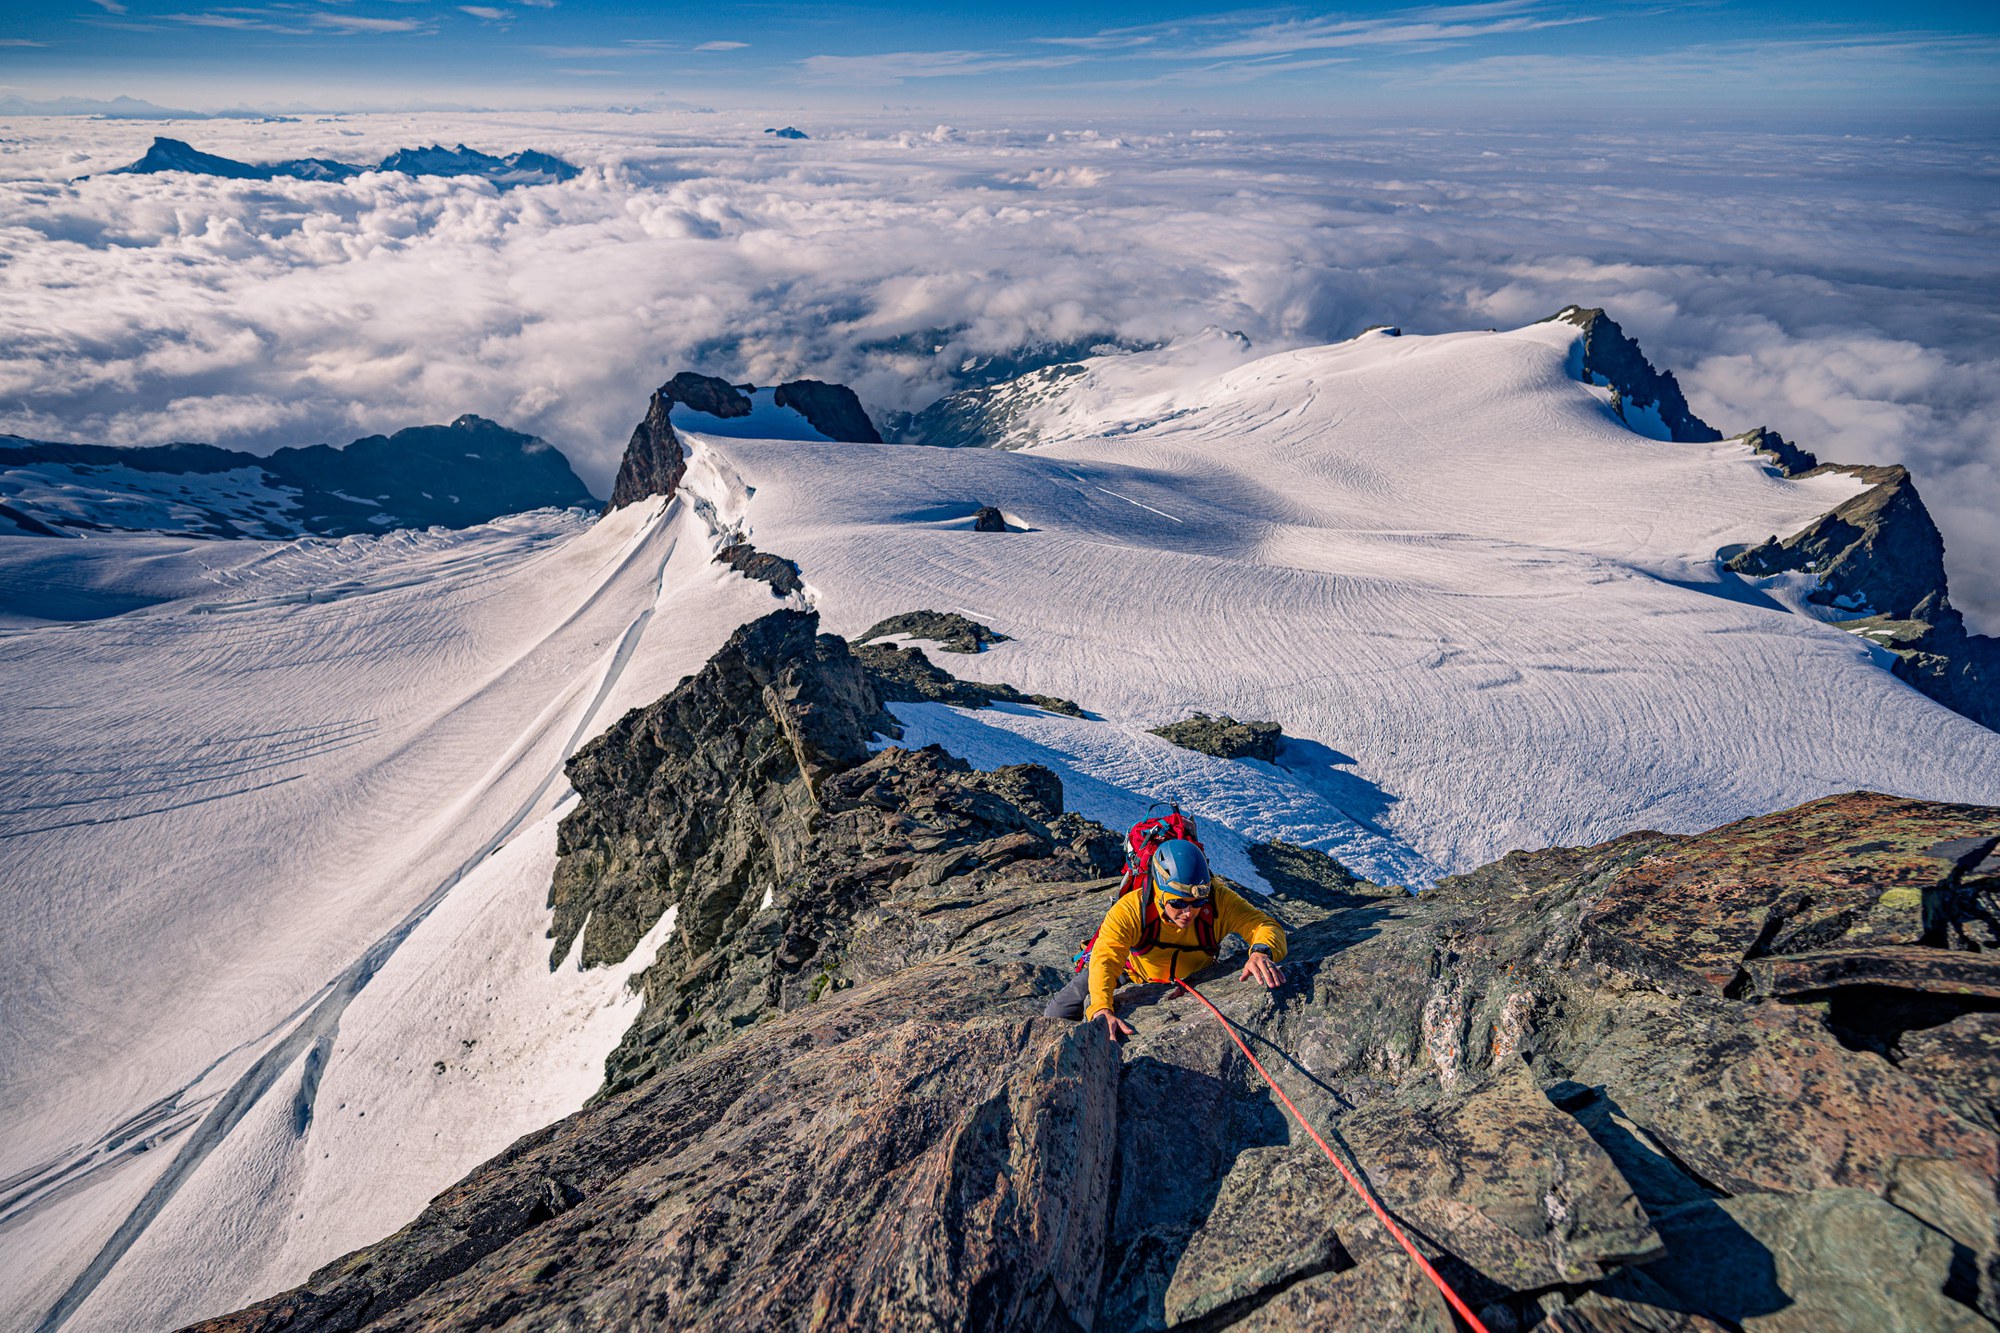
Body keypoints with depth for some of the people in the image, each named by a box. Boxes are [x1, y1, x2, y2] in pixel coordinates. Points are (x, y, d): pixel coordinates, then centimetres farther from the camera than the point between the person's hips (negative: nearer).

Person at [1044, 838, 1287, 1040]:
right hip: (1133, 973, -2)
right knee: (1057, 1015, -7)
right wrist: (1101, 1010, -68)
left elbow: (1265, 926, -37)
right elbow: (1105, 959, -50)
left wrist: (1261, 952, -61)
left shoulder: (1219, 901, -35)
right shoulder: (1129, 910, -41)